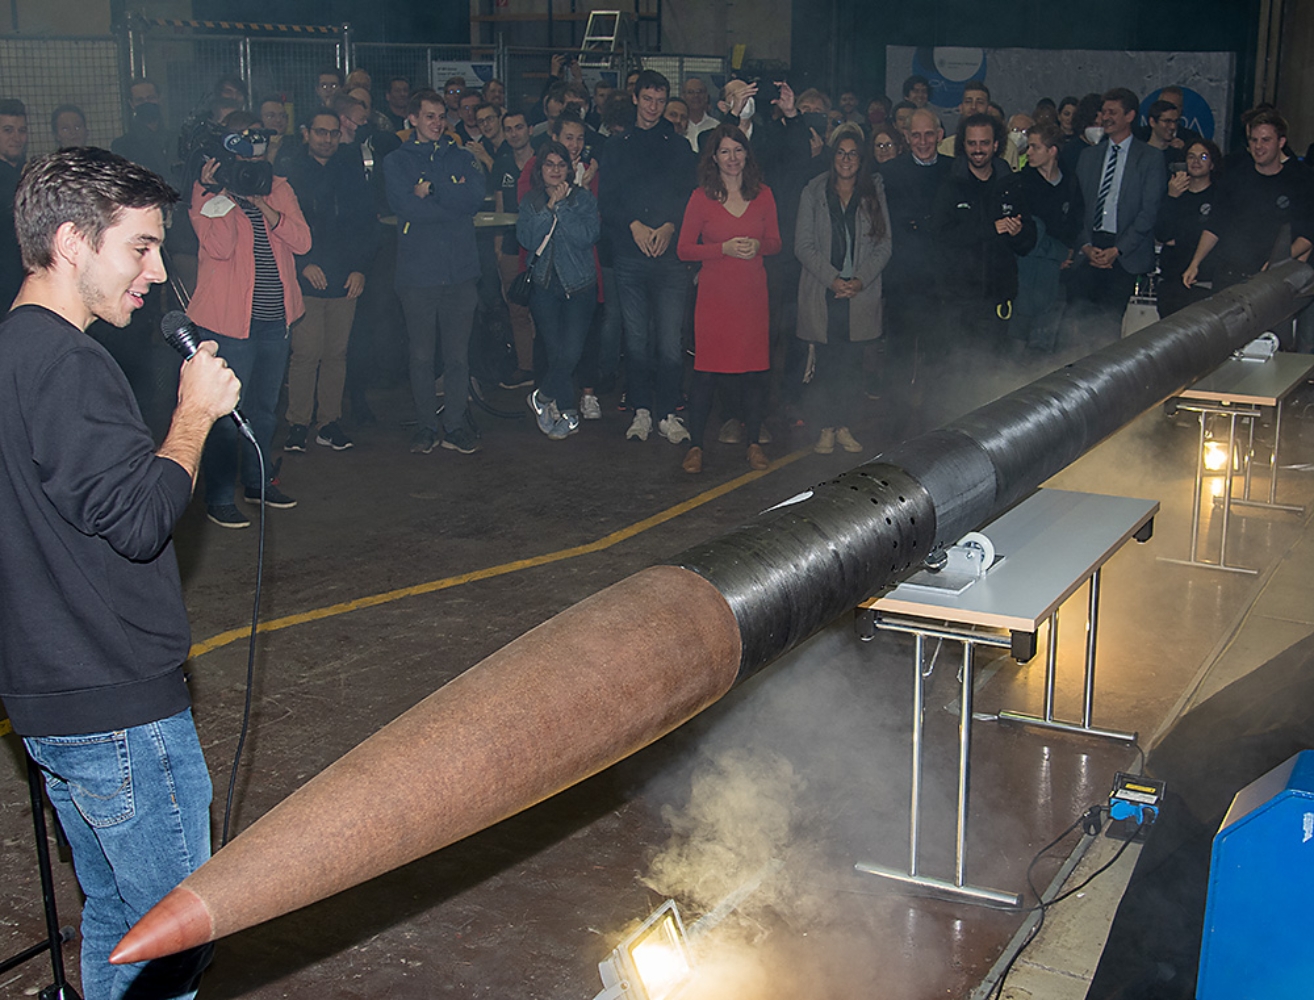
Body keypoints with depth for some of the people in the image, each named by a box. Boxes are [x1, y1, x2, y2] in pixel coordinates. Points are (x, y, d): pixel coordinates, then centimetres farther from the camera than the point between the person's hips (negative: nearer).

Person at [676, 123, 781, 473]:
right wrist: (725, 248, -13)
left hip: (752, 292, 2)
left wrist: (757, 246, -9)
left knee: (755, 370, 3)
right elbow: (684, 249, -1)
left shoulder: (762, 195, 7)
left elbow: (775, 242, 13)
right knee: (707, 371, -4)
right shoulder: (701, 197, -1)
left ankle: (754, 442, 15)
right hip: (714, 293, -2)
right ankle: (695, 445, 6)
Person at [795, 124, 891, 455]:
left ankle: (844, 426, 13)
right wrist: (832, 279, -12)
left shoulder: (874, 194, 8)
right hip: (822, 293, -1)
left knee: (852, 363, 2)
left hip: (861, 293, 1)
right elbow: (804, 245, 0)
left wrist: (861, 279, -9)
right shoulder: (814, 193, 5)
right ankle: (826, 428, 8)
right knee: (826, 362, -2)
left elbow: (883, 245, 6)